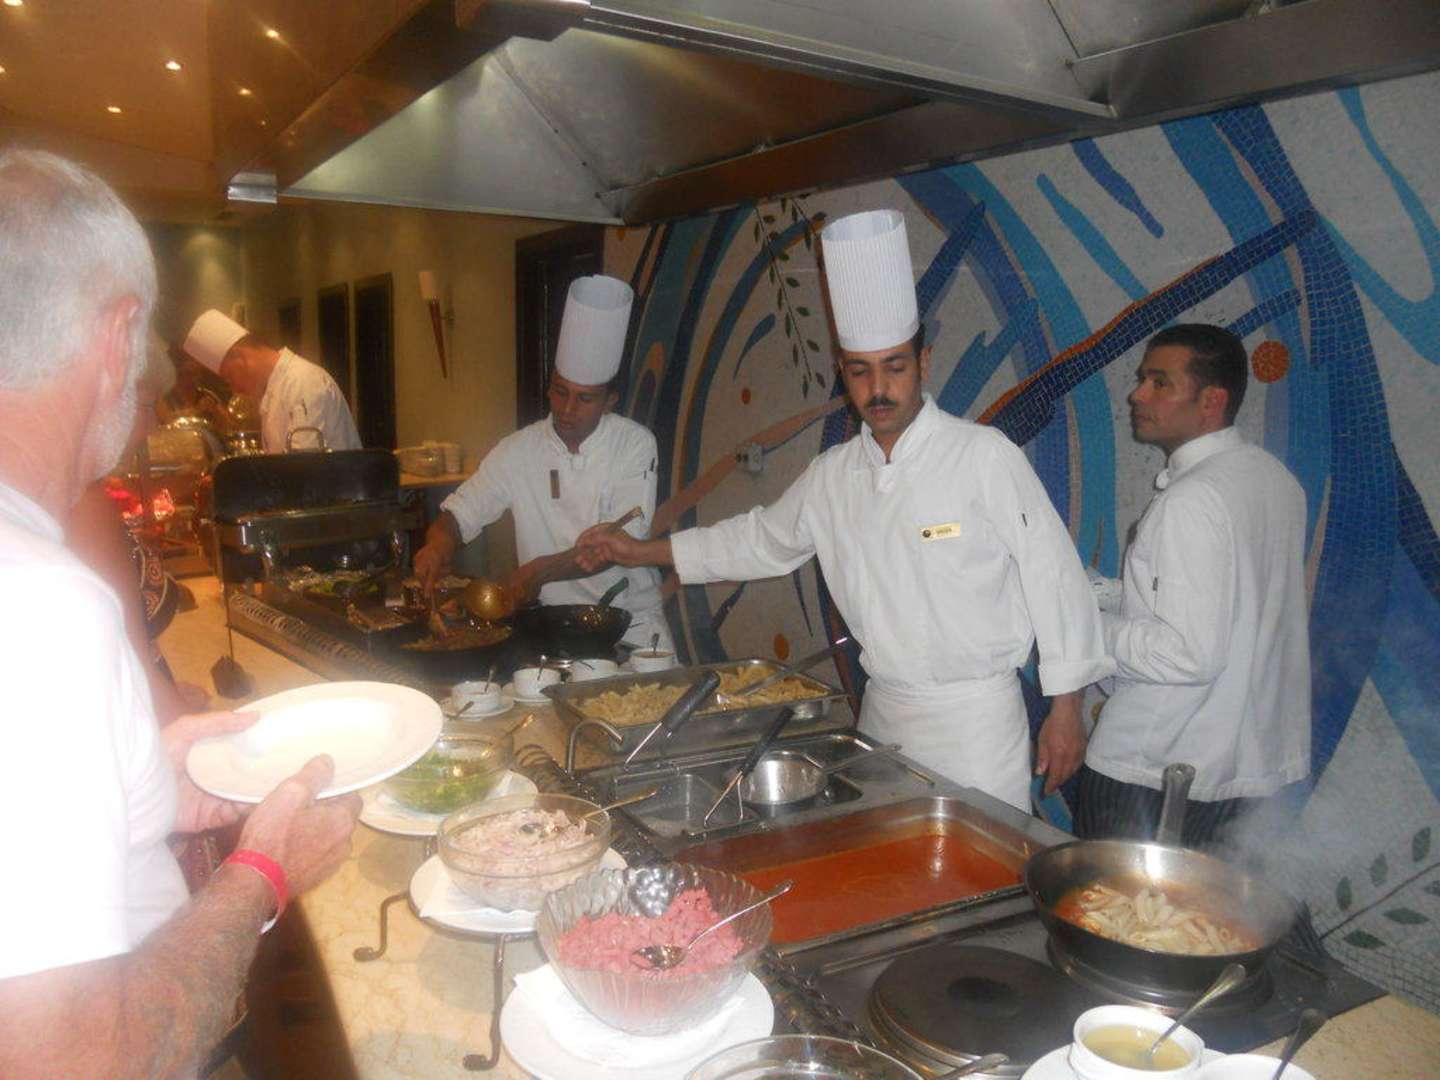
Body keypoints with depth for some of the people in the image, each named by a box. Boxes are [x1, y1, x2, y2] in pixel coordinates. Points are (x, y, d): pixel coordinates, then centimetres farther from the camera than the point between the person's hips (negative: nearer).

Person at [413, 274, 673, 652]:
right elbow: (457, 514, 7)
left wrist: (542, 570, -25)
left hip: (629, 616, -2)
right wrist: (439, 542, -17)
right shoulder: (518, 450, 1)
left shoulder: (635, 445, -6)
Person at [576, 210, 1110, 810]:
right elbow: (763, 539, 17)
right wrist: (643, 551, 18)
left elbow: (1054, 575, -10)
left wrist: (1066, 707, -8)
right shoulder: (832, 474, 3)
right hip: (884, 714, 5)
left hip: (976, 715, -5)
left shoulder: (985, 456, -13)